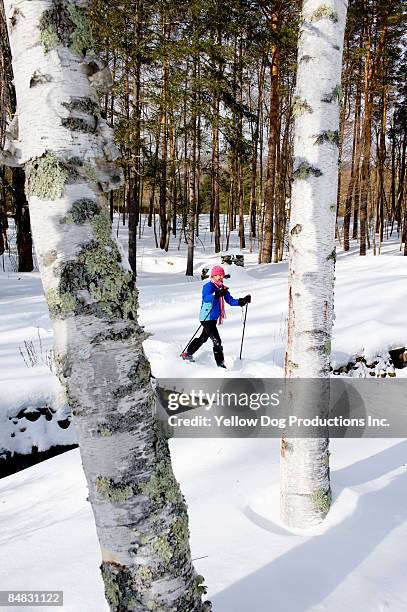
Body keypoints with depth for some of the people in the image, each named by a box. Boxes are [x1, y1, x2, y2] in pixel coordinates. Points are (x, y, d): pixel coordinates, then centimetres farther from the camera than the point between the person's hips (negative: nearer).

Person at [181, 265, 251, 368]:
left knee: (203, 338, 22)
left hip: (214, 318, 9)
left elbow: (231, 301, 7)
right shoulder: (208, 286, -15)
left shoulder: (222, 288, 9)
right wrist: (217, 295, -49)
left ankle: (187, 354, 36)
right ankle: (220, 363, -4)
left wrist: (242, 301, -8)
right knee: (217, 341, -11)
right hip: (207, 318, -9)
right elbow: (205, 298, -34)